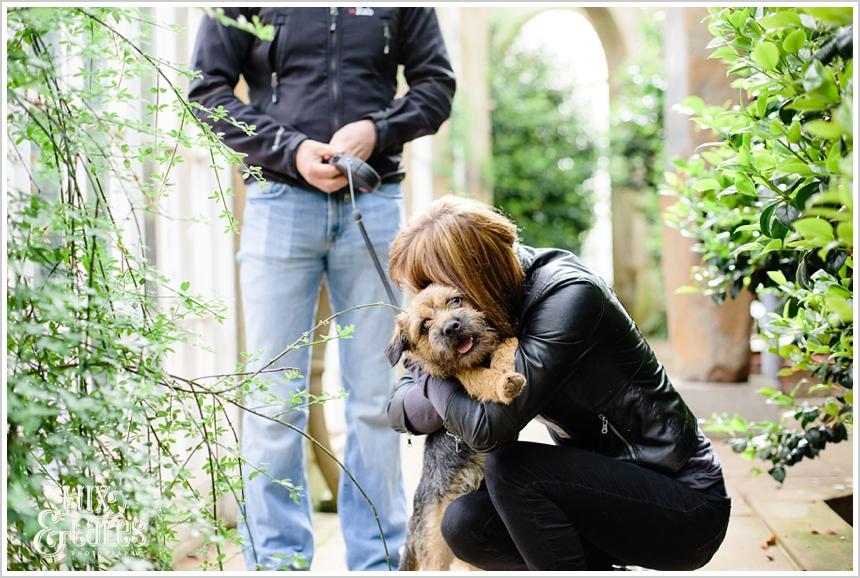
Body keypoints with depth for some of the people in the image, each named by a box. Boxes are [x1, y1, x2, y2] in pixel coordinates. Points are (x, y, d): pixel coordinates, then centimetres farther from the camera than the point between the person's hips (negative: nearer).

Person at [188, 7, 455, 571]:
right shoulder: (241, 6, 4)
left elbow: (436, 82, 11)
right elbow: (208, 89, 2)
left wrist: (378, 129, -9)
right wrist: (289, 150, -11)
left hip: (375, 203, 1)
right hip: (281, 202, -1)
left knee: (376, 398, 3)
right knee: (275, 400, 0)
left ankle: (378, 561, 12)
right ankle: (278, 560, 8)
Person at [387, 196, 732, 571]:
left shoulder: (569, 297, -23)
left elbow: (487, 430, -29)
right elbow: (400, 410, 2)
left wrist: (431, 379, -11)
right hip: (609, 486, 8)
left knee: (508, 467, -24)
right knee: (464, 524, -10)